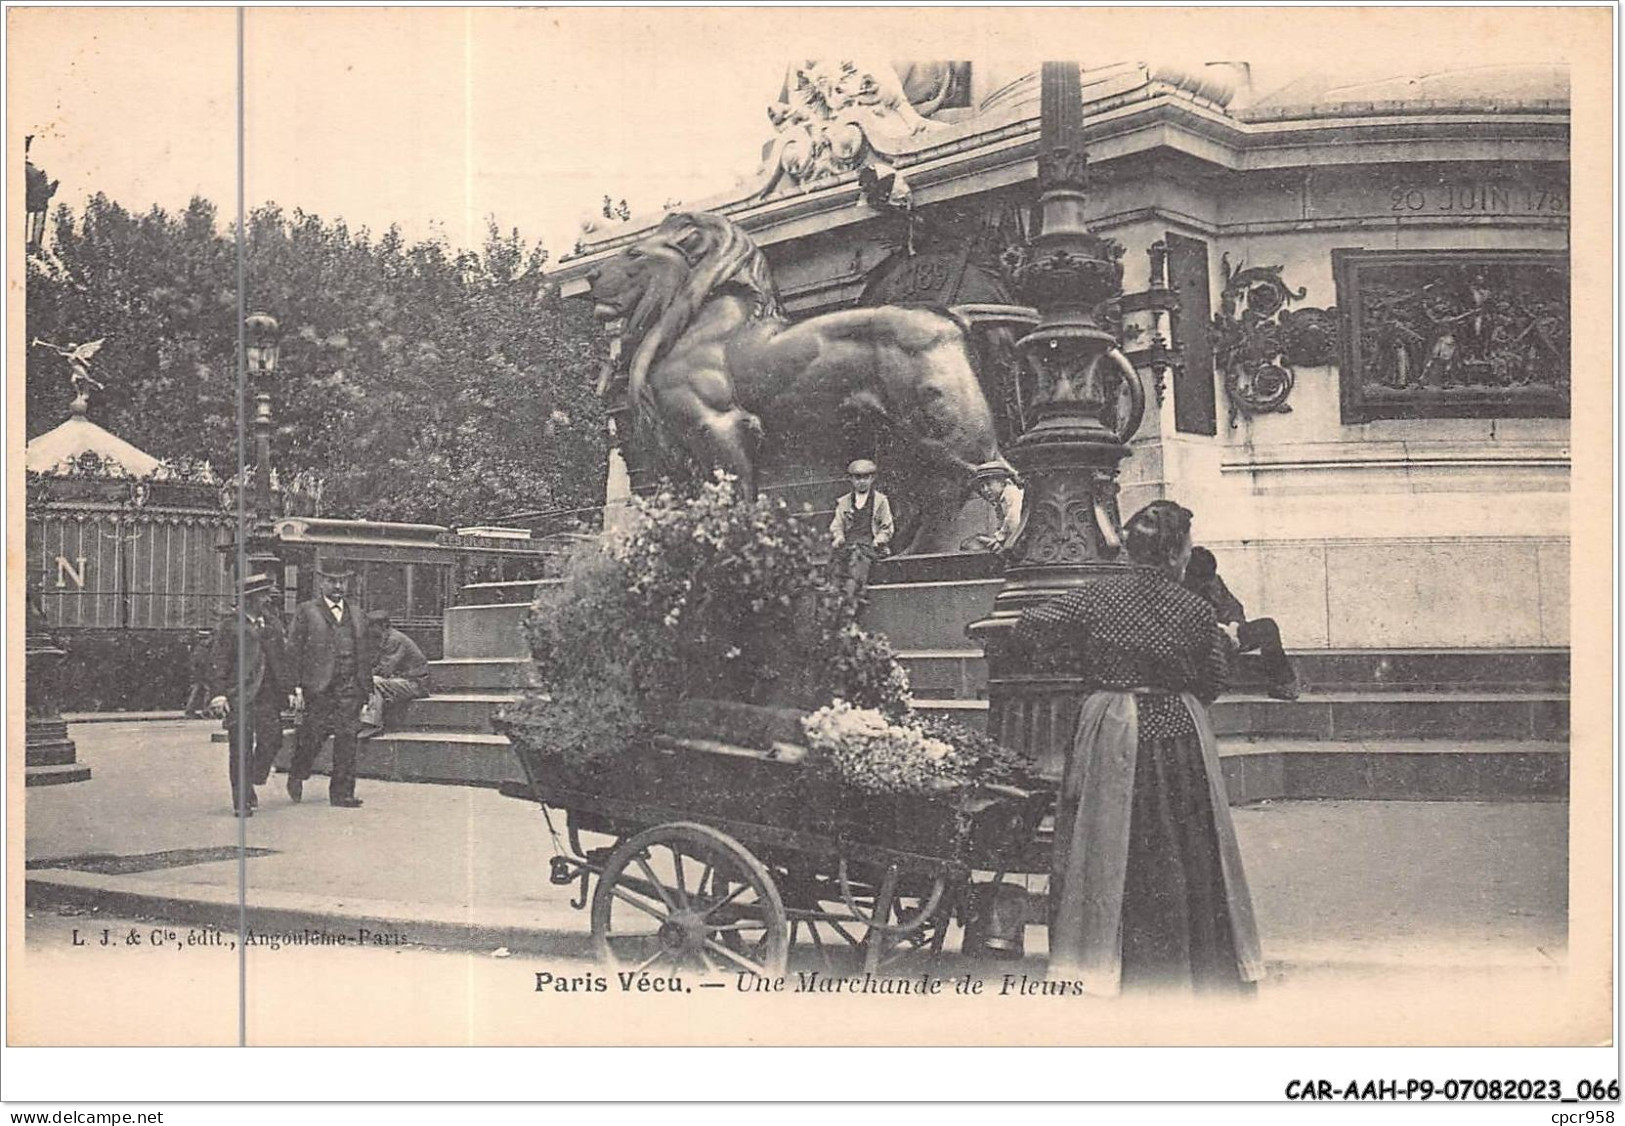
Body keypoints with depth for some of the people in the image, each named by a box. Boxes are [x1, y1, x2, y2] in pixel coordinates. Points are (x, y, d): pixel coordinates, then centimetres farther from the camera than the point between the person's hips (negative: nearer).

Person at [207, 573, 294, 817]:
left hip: (268, 694, 5)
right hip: (238, 696, -5)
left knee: (272, 741, -2)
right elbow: (217, 662, -6)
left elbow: (283, 658, 17)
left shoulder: (272, 624, 13)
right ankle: (241, 802, 4)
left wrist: (289, 688, 12)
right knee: (241, 750, -2)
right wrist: (220, 694, -12)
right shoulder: (230, 625, -5)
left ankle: (251, 783, 23)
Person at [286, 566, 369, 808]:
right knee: (313, 736, -1)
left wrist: (363, 688, 13)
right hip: (318, 687, -4)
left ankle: (342, 793, 4)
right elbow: (293, 651, -2)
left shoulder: (354, 614, 17)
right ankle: (297, 775, 26)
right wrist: (297, 687, -10)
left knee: (347, 739, -1)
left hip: (350, 688, 4)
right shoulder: (306, 611, 2)